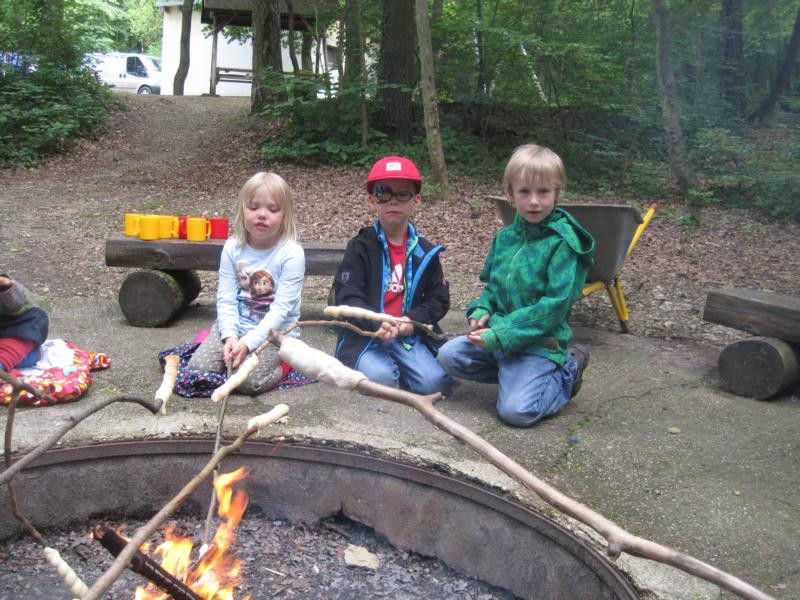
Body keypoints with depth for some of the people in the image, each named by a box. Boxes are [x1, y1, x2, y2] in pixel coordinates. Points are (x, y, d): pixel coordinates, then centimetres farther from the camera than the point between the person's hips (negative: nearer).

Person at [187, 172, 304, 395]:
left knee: (248, 380, -26)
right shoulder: (233, 248, -1)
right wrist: (229, 336, -21)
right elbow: (226, 299, -3)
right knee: (197, 368, -12)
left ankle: (282, 361, 4)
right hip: (237, 327, 4)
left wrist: (247, 342, -25)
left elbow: (281, 309, -18)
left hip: (275, 332, -4)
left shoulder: (291, 253, -14)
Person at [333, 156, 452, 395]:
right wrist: (377, 324, -27)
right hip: (367, 335, -3)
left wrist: (413, 320, -10)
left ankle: (397, 364, 11)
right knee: (380, 379, -29)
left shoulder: (425, 252, 8)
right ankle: (367, 363, 6)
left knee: (434, 383, -18)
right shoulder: (360, 247, -1)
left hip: (409, 335, 3)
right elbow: (347, 298, -9)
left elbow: (439, 299, 9)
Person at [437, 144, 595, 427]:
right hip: (497, 335, 6)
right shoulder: (505, 237, 7)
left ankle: (567, 371, 8)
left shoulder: (562, 242, -14)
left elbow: (556, 303, -19)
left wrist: (503, 334, -22)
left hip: (540, 342, -6)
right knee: (449, 355, -9)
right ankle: (513, 374, 8)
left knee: (516, 410, -20)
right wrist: (481, 310, -4)